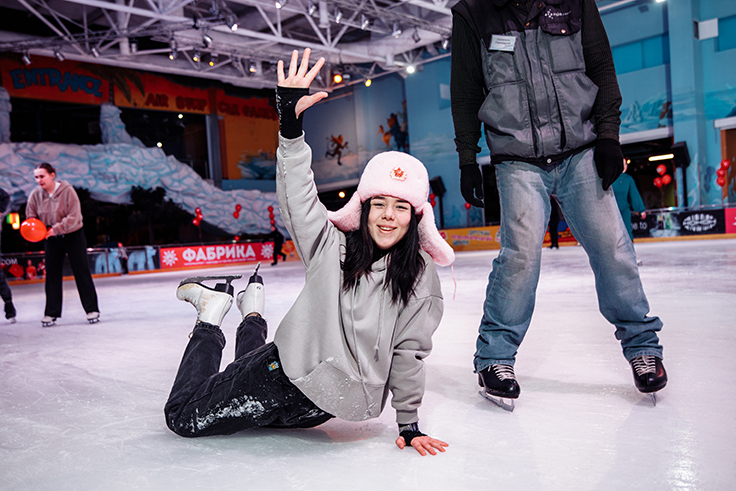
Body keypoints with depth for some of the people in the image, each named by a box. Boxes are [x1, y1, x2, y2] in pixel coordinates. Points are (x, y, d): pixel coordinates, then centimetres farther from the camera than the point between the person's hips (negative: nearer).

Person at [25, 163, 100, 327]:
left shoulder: (67, 191, -18)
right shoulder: (36, 194, -5)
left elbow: (73, 217, -20)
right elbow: (31, 216, 7)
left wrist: (56, 229, -26)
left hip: (73, 236, -4)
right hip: (51, 239, 4)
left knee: (82, 273, 0)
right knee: (52, 275, 6)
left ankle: (92, 310, 7)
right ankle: (51, 313, 14)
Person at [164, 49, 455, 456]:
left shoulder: (422, 281, -10)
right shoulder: (333, 247, -10)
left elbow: (409, 353, -4)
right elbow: (298, 196, -19)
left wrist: (408, 423, 1)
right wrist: (291, 122, -31)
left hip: (332, 402, 0)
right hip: (285, 372, 0)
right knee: (183, 417, 14)